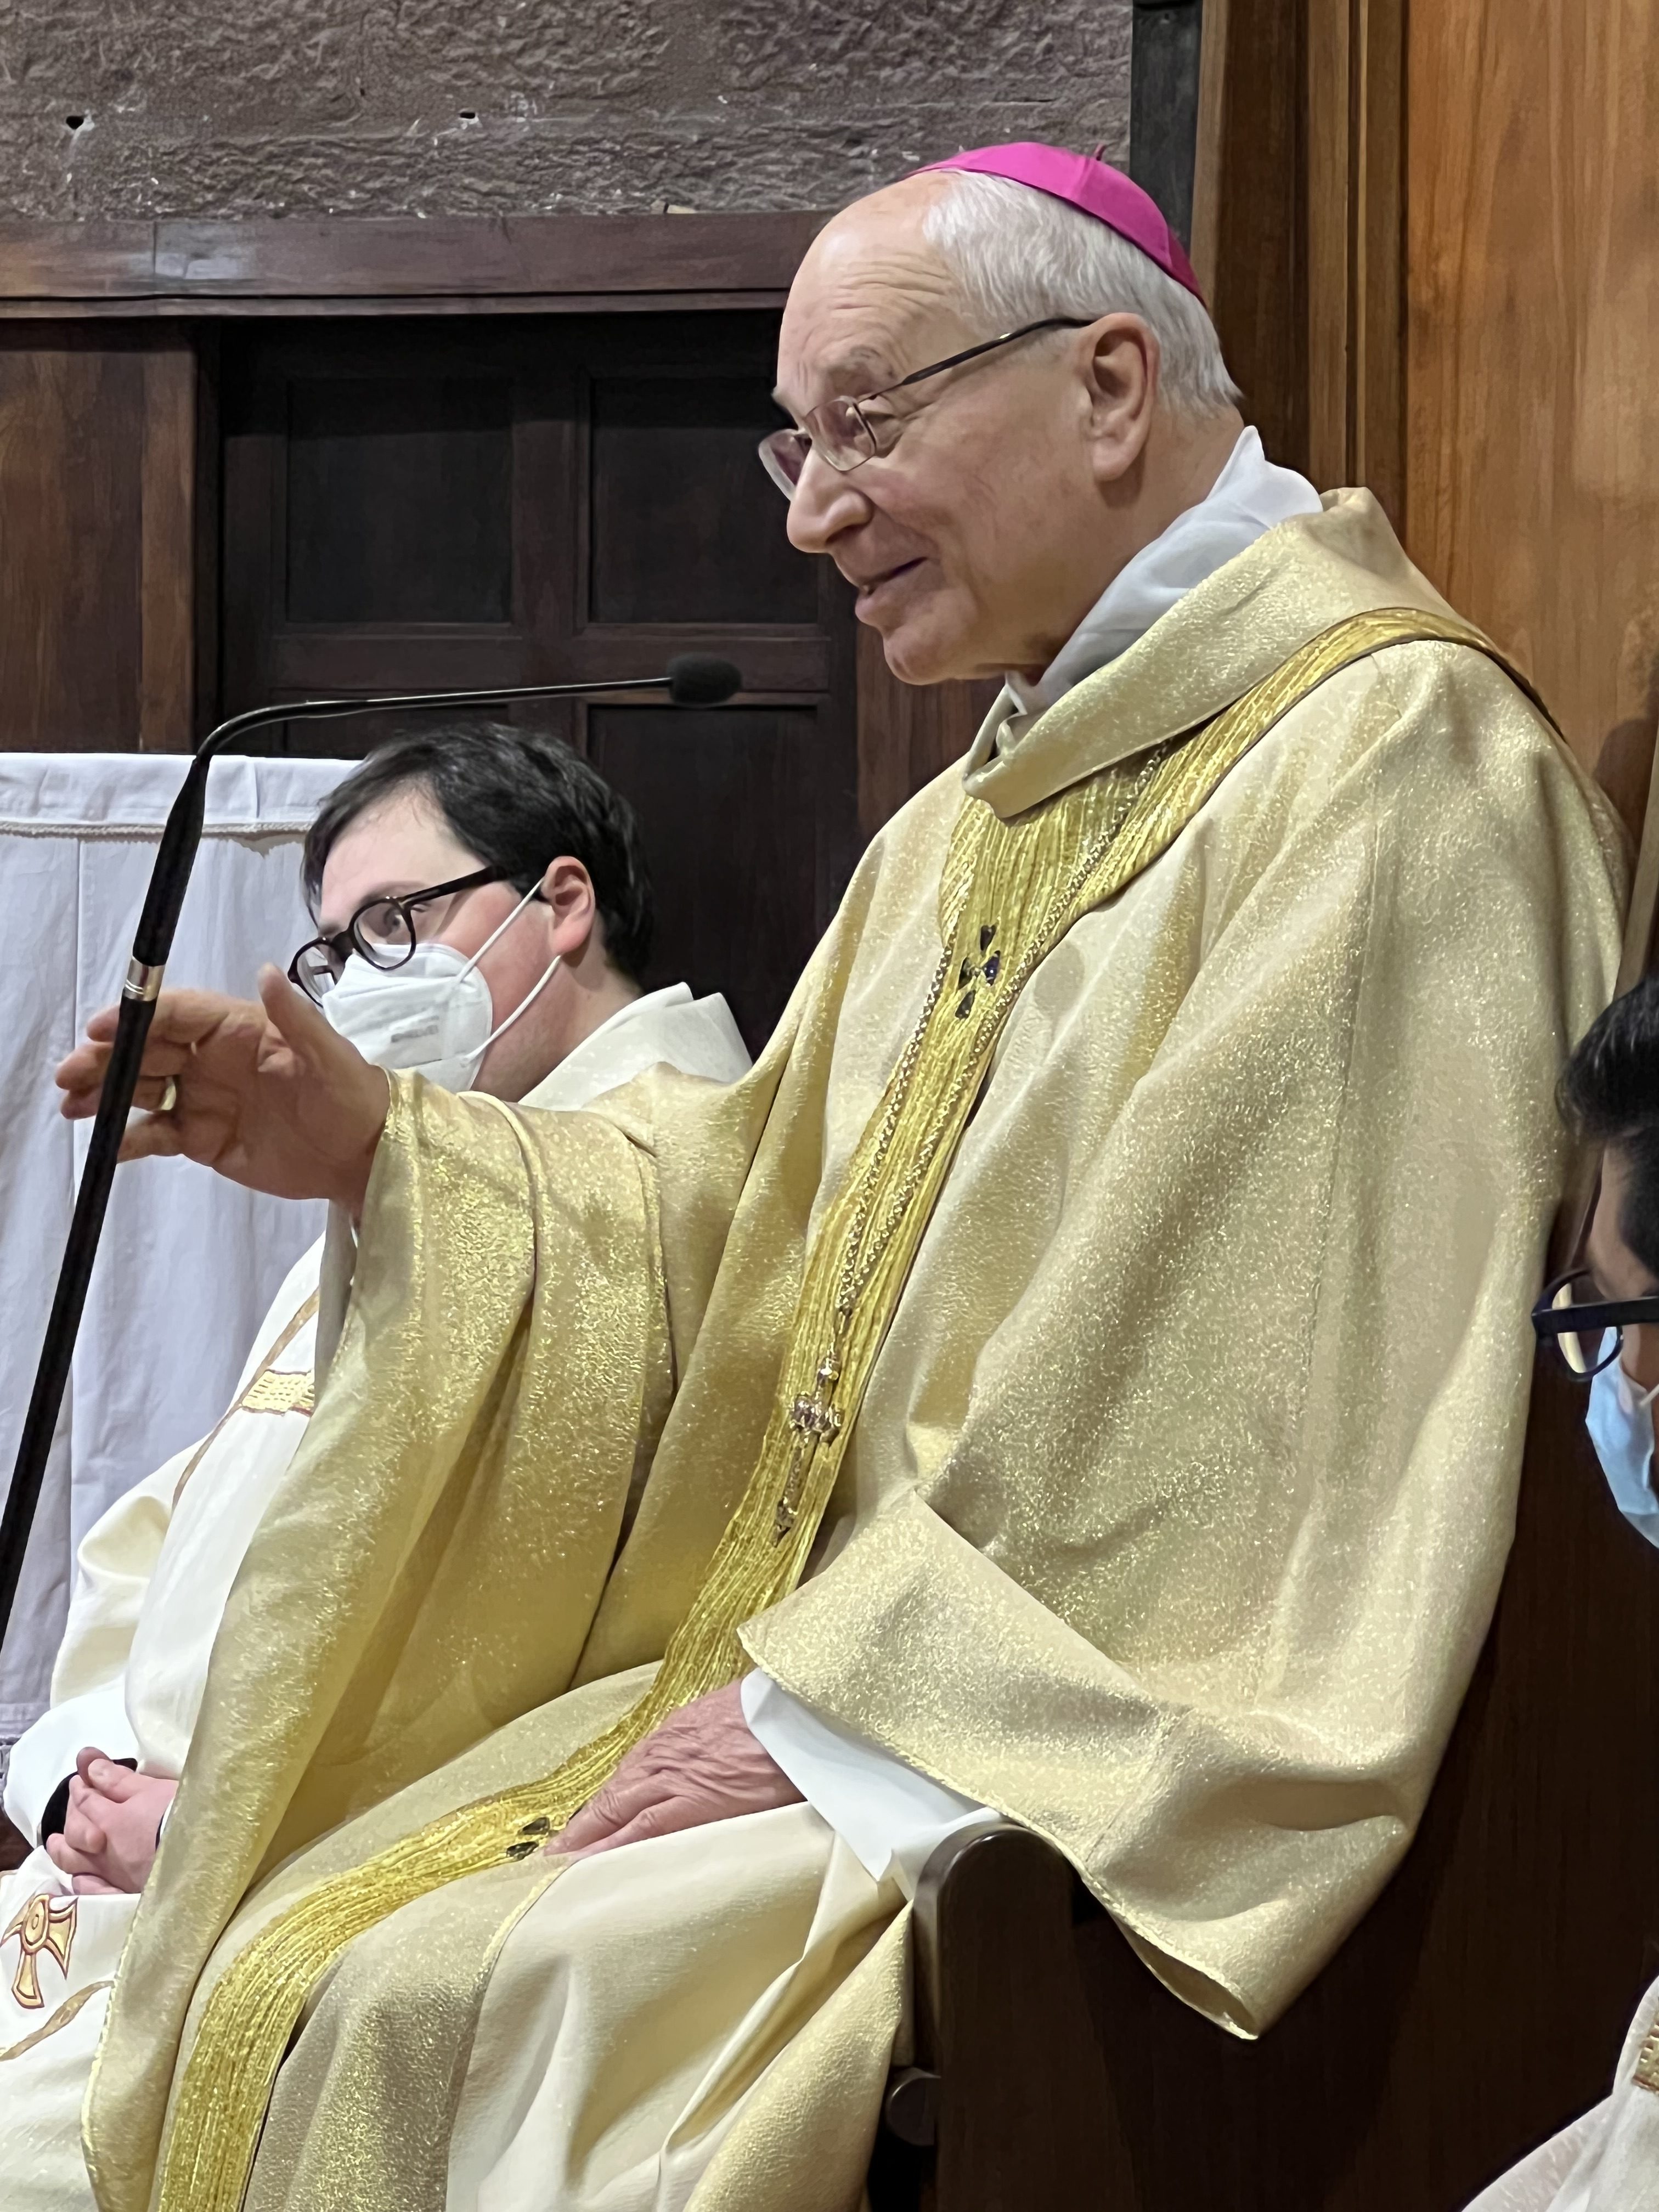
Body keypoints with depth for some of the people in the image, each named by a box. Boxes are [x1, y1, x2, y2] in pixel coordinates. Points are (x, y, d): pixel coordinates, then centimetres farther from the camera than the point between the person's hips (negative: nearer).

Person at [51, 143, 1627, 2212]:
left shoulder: (1390, 757, -13)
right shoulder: (986, 816, 19)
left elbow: (1286, 1391, -20)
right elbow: (760, 1222, 18)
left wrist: (846, 1702, -18)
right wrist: (370, 1149, 5)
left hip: (1104, 1774, -9)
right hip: (843, 1698, 9)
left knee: (450, 2022, -23)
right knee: (288, 1977, -4)